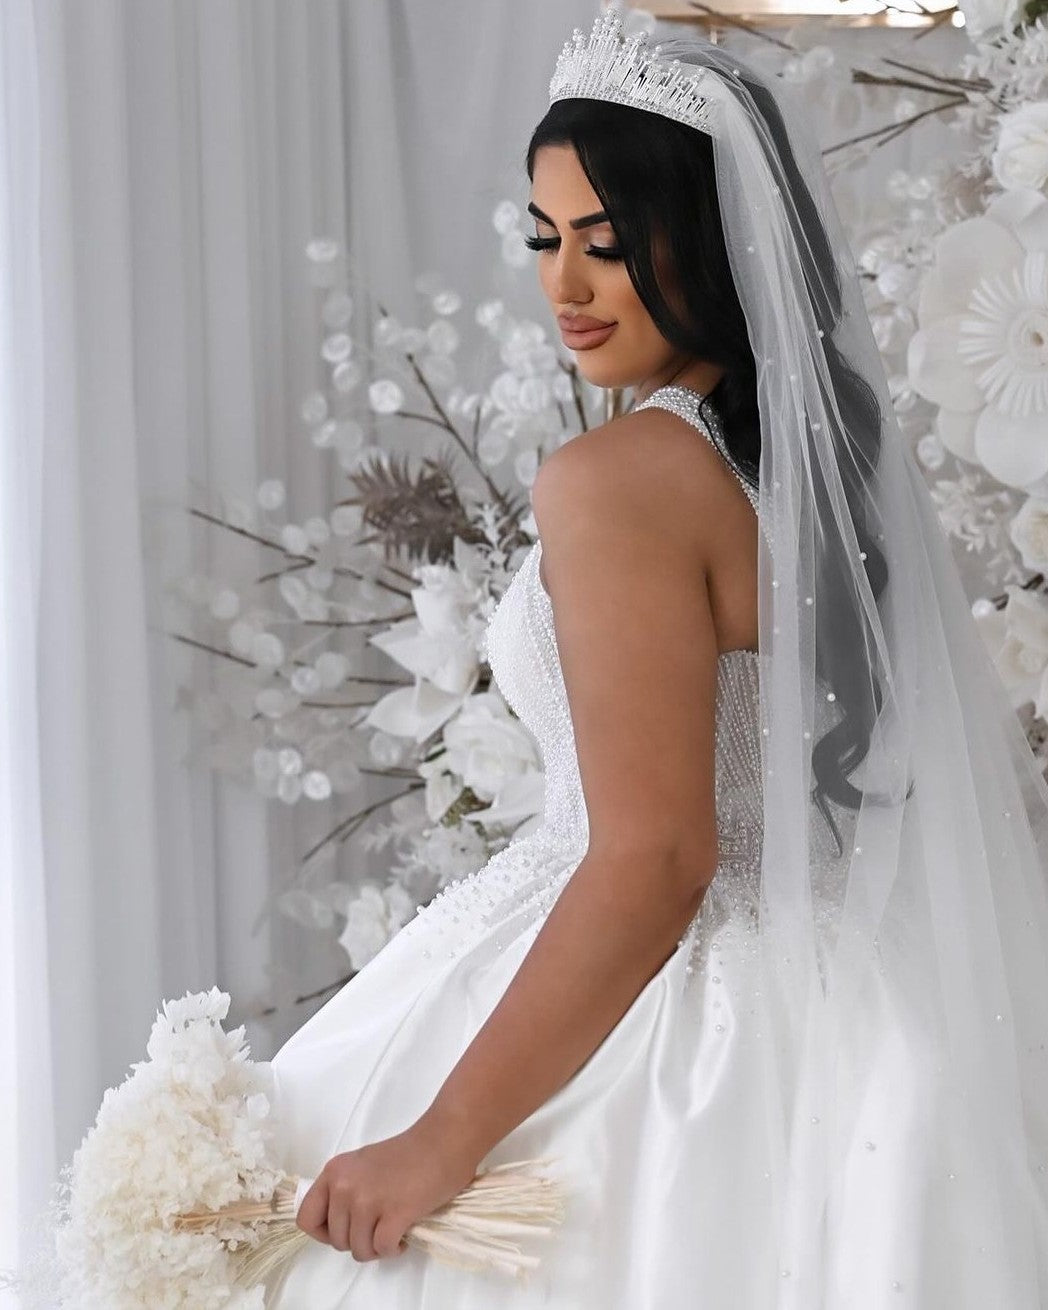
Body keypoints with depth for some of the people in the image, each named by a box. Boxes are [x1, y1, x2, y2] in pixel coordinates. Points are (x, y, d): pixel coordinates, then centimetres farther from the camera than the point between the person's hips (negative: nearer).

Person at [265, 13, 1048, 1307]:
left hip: (657, 1032, -8)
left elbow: (653, 860, -25)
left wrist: (440, 1142, -23)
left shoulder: (621, 481, -19)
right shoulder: (834, 450, 6)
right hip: (828, 1003, 8)